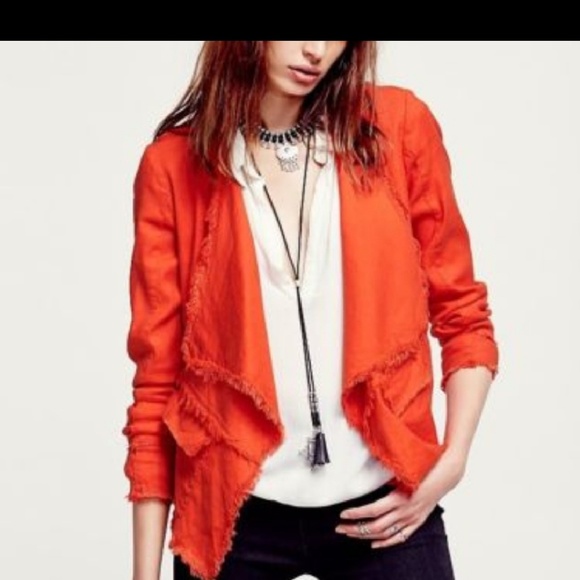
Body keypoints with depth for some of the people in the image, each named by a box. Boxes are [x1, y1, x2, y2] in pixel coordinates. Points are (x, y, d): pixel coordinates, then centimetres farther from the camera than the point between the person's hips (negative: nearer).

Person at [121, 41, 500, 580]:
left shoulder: (400, 126, -2)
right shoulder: (173, 164, -3)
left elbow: (462, 315, 6)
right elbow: (158, 375, -1)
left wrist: (450, 464, -6)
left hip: (382, 506, 0)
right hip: (237, 515, 0)